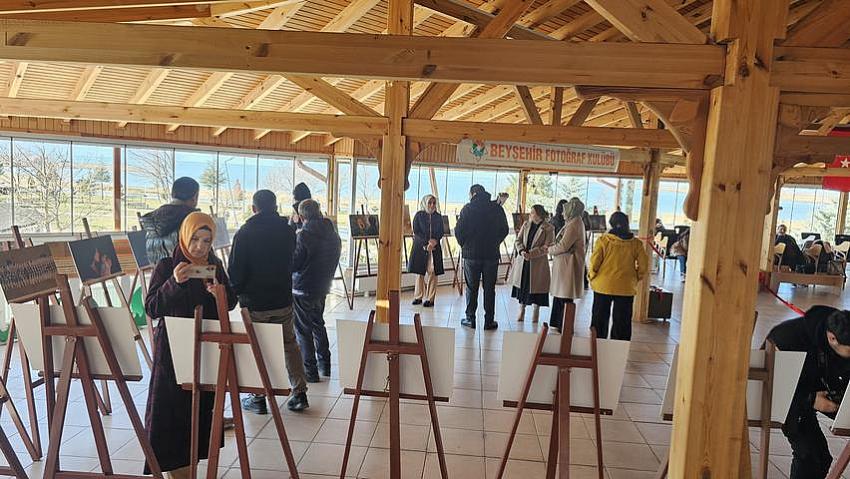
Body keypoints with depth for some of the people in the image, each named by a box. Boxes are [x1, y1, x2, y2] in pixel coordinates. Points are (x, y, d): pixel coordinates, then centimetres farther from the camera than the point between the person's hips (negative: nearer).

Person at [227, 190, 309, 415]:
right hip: (283, 300, 3)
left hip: (254, 303, -3)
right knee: (289, 344, 15)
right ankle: (299, 393, 15)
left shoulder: (244, 233, -12)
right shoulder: (288, 231, -1)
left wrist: (238, 291, 10)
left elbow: (235, 271, -8)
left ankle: (258, 397, 15)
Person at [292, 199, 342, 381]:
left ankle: (309, 371, 9)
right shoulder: (333, 235, 2)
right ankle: (324, 365, 29)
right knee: (318, 324, 22)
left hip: (302, 289, -7)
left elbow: (293, 264, -17)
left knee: (303, 330, 4)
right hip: (322, 287, 7)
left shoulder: (304, 235, -20)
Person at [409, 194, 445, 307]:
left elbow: (441, 232, 6)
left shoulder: (438, 217, 10)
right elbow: (416, 231, -4)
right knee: (420, 272, 4)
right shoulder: (419, 215, 3)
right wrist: (427, 242, -14)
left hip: (435, 247, 1)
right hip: (420, 247, -1)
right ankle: (418, 296, 14)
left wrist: (435, 240, -15)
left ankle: (429, 298, -1)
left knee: (432, 272, -5)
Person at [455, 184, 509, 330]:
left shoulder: (467, 208, -5)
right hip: (492, 254, 2)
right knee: (489, 288, 7)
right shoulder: (497, 208, 2)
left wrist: (464, 245, 9)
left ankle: (470, 319, 11)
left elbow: (459, 231, -6)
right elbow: (504, 230, 6)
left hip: (471, 254, -1)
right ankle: (489, 321, 9)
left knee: (471, 287, 7)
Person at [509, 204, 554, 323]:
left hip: (538, 263, -4)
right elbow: (518, 240, 6)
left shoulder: (548, 228, -9)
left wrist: (531, 254, -19)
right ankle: (521, 310, 26)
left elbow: (547, 247, -12)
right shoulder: (526, 224, 5)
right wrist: (522, 251, -13)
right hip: (522, 261, 4)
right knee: (522, 285, 11)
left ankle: (535, 311, 23)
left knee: (536, 287, 4)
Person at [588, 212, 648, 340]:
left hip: (603, 286, -1)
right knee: (622, 321, 11)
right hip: (626, 288, 1)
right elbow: (643, 265, -1)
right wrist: (636, 278, 14)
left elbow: (594, 261, -11)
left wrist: (592, 276, 4)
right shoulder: (636, 243, -2)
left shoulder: (603, 240, -8)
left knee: (600, 320, 11)